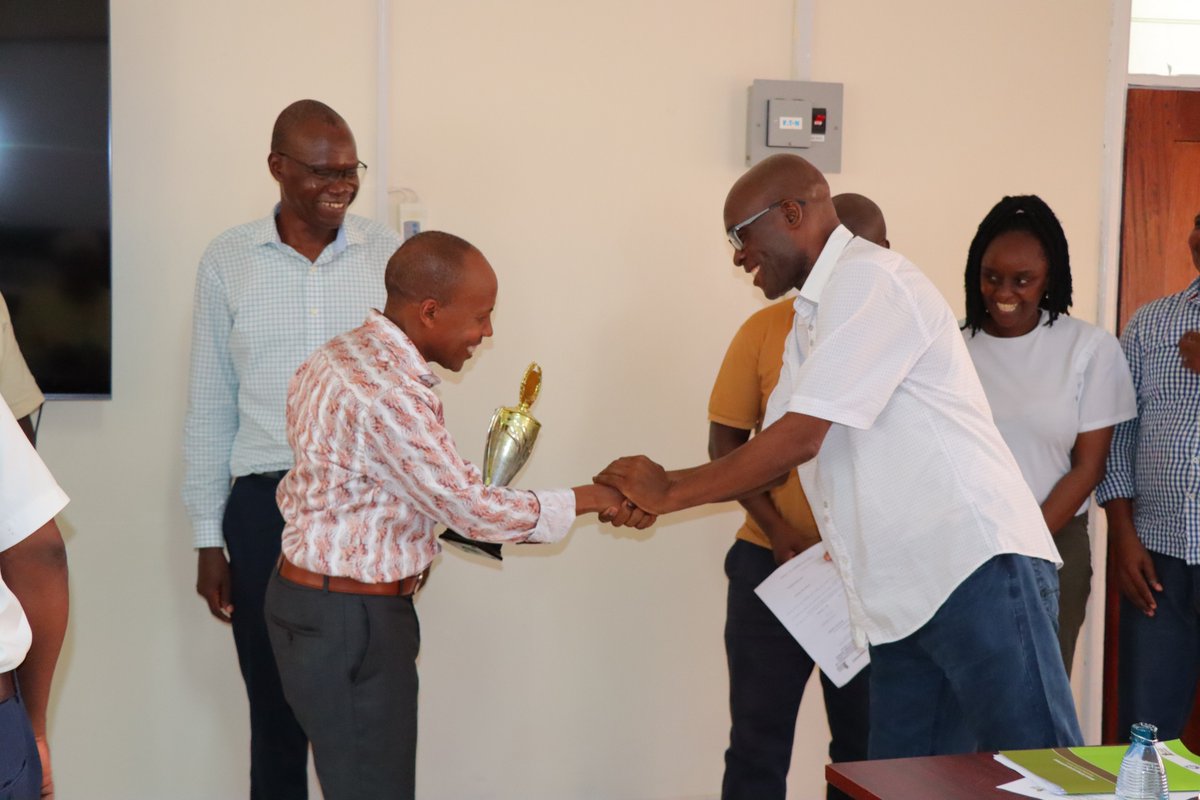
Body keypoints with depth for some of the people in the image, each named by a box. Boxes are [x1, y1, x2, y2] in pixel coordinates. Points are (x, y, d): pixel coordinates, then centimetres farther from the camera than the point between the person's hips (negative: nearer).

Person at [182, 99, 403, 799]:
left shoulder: (389, 255, 1)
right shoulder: (227, 262, 2)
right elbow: (210, 407, 6)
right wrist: (208, 537, 5)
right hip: (265, 506, 0)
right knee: (276, 712, 10)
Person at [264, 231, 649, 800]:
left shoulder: (340, 357, 7)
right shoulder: (389, 391, -24)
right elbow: (473, 508, -21)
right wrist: (588, 499, -9)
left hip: (310, 601, 10)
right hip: (350, 623, -10)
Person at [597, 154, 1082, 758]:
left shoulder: (870, 280, -10)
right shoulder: (809, 324, 22)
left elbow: (800, 438, -15)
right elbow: (773, 453, 22)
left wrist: (671, 492, -5)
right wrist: (650, 493, 9)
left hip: (978, 570, -9)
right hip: (905, 598, 10)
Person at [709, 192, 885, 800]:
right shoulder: (766, 329, -1)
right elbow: (725, 441, 1)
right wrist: (776, 528, -11)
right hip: (772, 563, -1)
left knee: (865, 744, 13)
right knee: (757, 746, 5)